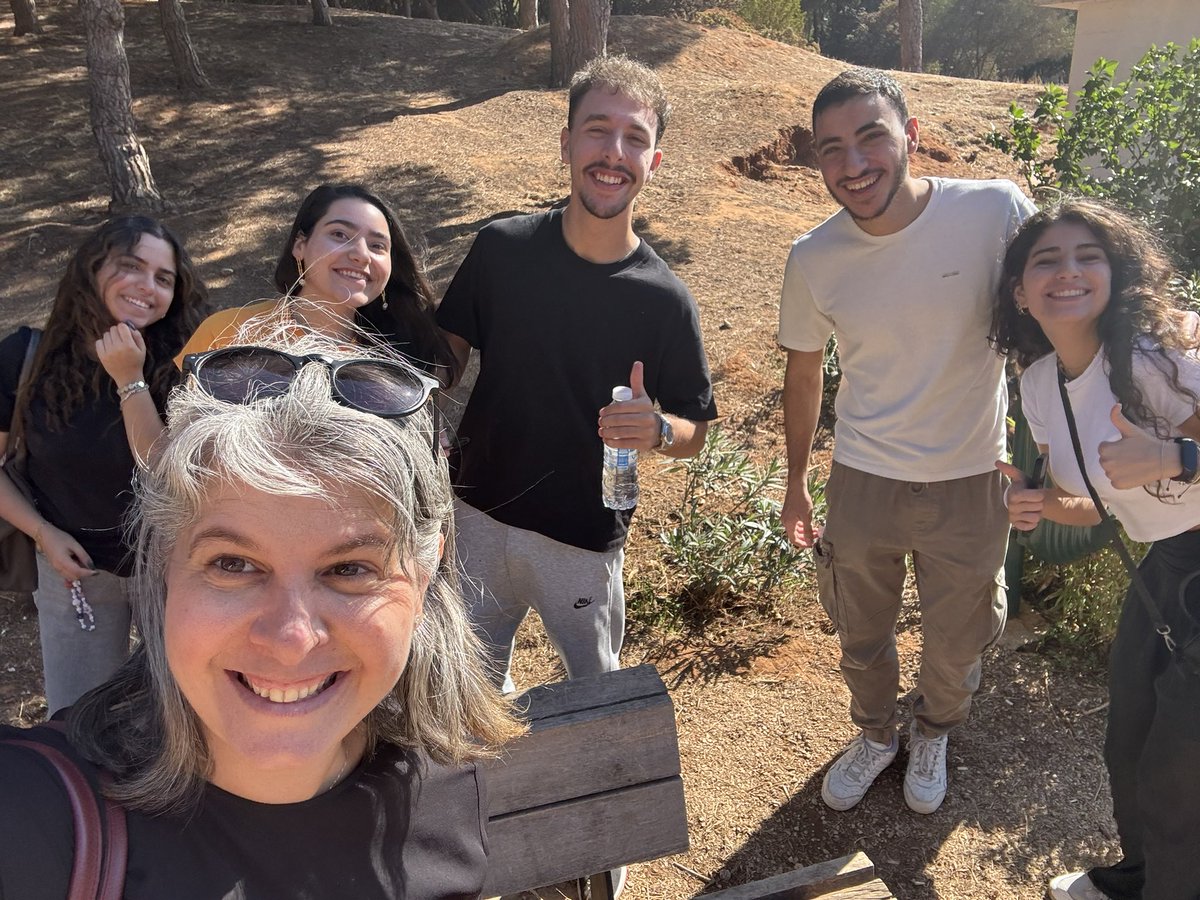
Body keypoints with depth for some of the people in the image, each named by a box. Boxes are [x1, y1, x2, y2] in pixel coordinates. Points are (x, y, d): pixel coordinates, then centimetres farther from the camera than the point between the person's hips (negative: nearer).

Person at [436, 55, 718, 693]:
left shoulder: (664, 299, -16)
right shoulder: (502, 248, -11)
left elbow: (695, 432, -6)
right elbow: (447, 355, 3)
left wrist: (657, 429, -28)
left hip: (585, 543, -2)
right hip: (479, 517, 2)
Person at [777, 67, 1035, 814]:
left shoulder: (996, 212, -20)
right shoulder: (813, 259, -12)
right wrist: (796, 484, 10)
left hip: (969, 485, -1)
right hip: (862, 481, 1)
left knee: (957, 642, 20)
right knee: (861, 633, 21)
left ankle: (934, 735, 54)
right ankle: (875, 734, 52)